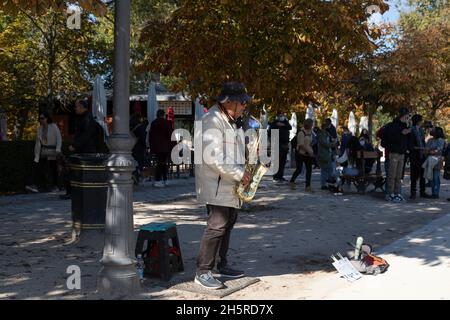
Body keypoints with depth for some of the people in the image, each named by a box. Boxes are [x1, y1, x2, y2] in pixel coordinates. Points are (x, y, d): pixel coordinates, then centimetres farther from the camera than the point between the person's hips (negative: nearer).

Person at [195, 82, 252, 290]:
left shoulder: (230, 122, 17)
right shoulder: (212, 121, -17)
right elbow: (212, 158, -25)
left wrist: (243, 172, 11)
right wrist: (239, 173, -20)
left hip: (229, 186, 11)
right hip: (216, 186, -10)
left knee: (228, 223, 16)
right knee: (217, 225, -13)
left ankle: (222, 265, 29)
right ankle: (202, 272, -7)